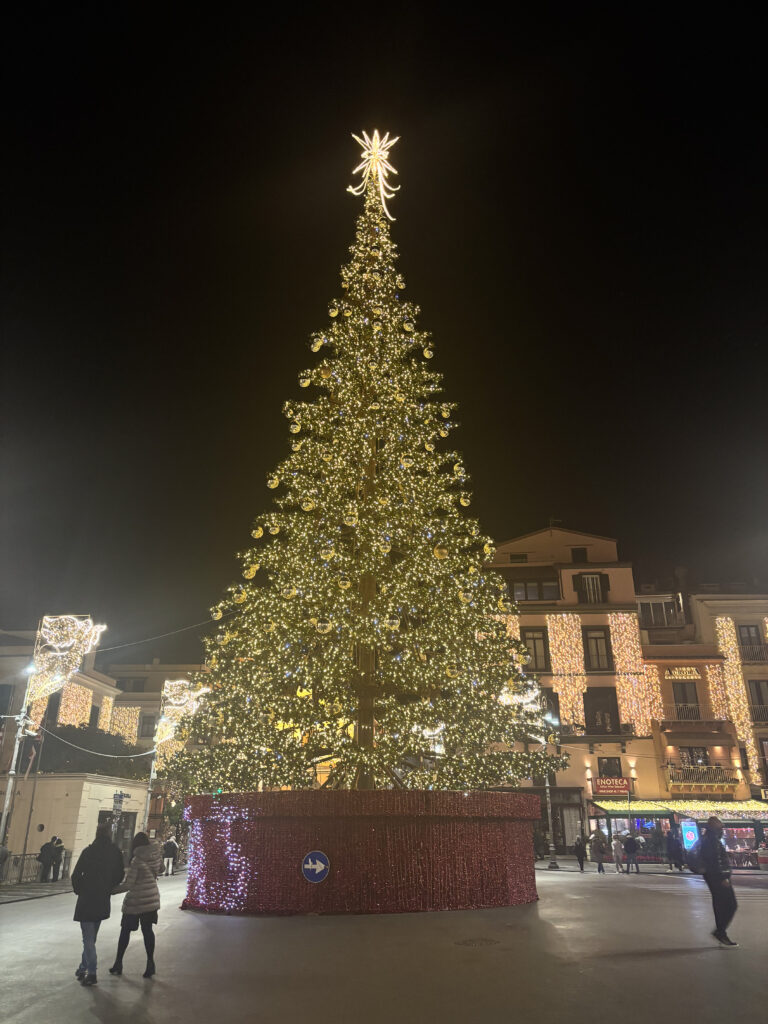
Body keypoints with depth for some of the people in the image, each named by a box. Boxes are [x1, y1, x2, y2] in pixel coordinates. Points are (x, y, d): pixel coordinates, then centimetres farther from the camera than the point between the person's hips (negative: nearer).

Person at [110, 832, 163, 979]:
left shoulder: (136, 860, -19)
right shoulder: (157, 855, -2)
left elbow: (127, 885, -20)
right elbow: (161, 869, 17)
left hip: (136, 901, -5)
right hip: (152, 899, 5)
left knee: (125, 930, 12)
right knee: (147, 930, 12)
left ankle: (118, 963, 22)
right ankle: (150, 963, 9)